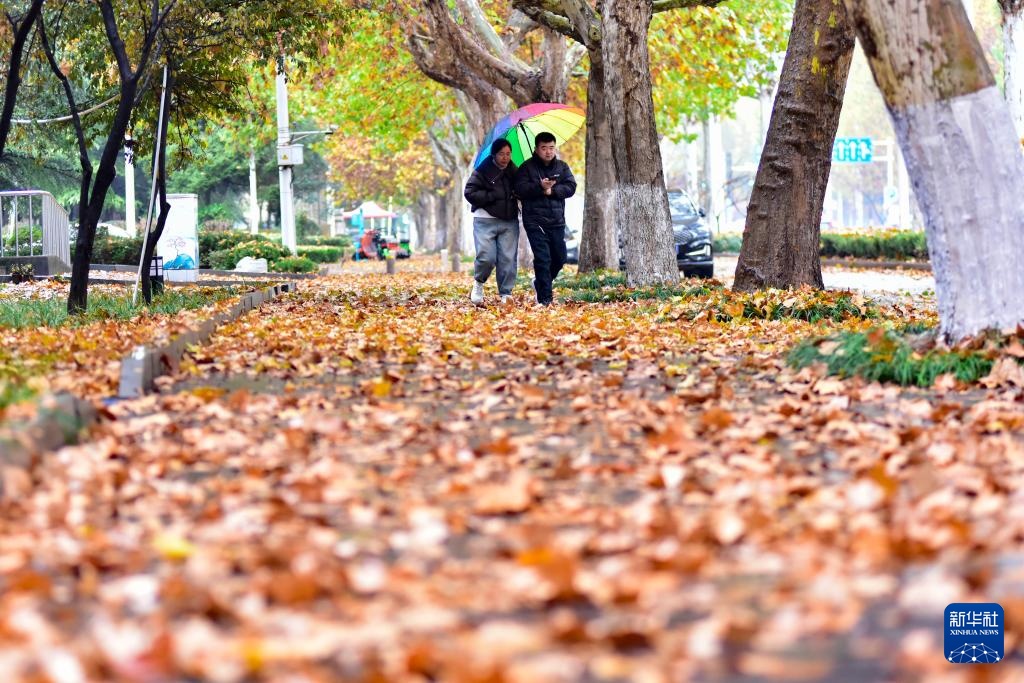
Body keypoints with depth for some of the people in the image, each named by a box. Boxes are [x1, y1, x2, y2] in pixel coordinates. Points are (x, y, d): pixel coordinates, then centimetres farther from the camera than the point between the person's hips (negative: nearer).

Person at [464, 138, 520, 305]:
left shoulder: (513, 171, 12)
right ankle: (478, 283, 15)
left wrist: (517, 195, 5)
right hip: (486, 220, -4)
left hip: (509, 221, 4)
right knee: (486, 257, -13)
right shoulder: (483, 171, -5)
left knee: (508, 258, -3)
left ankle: (506, 294, 4)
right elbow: (470, 193, -11)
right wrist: (493, 195, -16)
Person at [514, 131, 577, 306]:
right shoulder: (527, 167, 0)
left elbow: (571, 187, 0)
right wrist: (540, 187, -27)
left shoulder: (562, 167, 11)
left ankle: (540, 283, 35)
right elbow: (520, 189, -12)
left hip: (557, 221, 5)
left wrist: (552, 191, -16)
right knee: (543, 258, -10)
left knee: (559, 258, 10)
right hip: (535, 221, -5)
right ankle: (544, 298, -8)